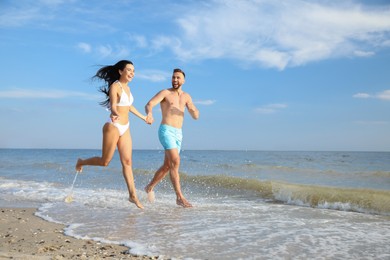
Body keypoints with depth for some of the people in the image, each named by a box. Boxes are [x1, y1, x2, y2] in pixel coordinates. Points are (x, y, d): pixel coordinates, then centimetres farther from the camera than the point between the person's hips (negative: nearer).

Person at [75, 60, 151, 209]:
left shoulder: (127, 87, 11)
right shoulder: (114, 86, -12)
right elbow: (113, 106, -24)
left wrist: (142, 117, 39)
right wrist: (115, 114, -48)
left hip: (125, 128, 7)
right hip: (113, 127, -7)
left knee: (127, 162, 2)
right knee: (105, 162, 4)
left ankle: (133, 195, 2)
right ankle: (81, 162, 32)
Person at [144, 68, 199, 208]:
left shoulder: (186, 96, 17)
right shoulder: (165, 93, 0)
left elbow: (195, 116, 11)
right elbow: (149, 104, -15)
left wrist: (194, 109, -13)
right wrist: (149, 113, -39)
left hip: (178, 134, 6)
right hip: (166, 131, -6)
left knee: (167, 166, 12)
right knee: (175, 162, -19)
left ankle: (150, 187, 33)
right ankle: (179, 197, -17)